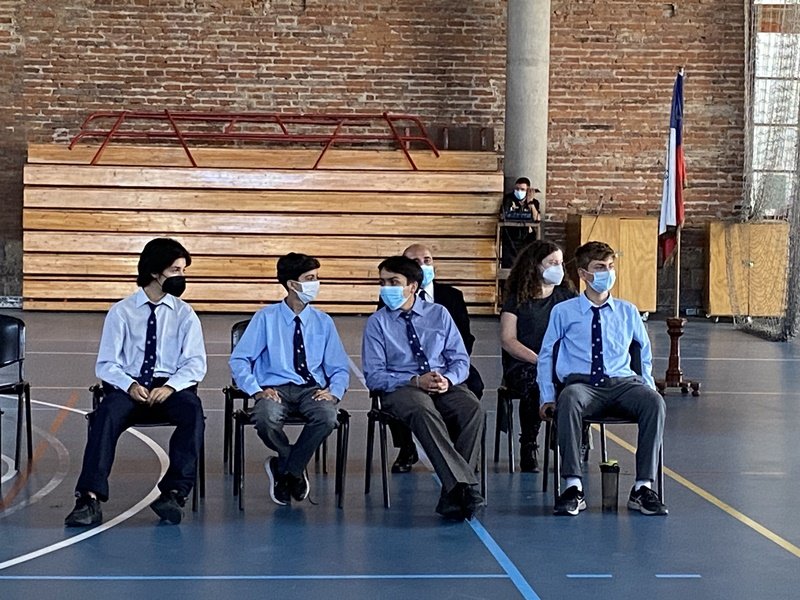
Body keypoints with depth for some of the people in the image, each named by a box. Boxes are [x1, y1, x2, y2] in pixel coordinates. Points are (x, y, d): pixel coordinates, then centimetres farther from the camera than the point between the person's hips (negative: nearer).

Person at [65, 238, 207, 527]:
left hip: (171, 388, 1)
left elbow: (195, 363, 1)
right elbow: (106, 364, 3)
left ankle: (174, 492, -36)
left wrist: (170, 387, -19)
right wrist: (129, 386, -18)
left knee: (192, 412, -34)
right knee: (107, 415, -34)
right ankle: (90, 499, -40)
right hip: (129, 386, -1)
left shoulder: (185, 314, 11)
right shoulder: (121, 312, 8)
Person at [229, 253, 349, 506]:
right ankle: (295, 469, -5)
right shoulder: (266, 318, 4)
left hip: (312, 389, 2)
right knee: (266, 418, -37)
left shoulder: (323, 322, 12)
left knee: (327, 417, -34)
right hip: (275, 388, -2)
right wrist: (257, 390, -15)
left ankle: (283, 468, -10)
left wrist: (333, 392, -8)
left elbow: (340, 368, 14)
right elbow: (239, 360, 1)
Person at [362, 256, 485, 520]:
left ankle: (453, 495, -33)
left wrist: (448, 380, -13)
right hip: (401, 388, -2)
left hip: (445, 385, 3)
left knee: (472, 408, -32)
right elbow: (374, 376, 1)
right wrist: (416, 381, -15)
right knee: (424, 413, -39)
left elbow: (461, 360, 12)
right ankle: (464, 485, -48)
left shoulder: (439, 314, 14)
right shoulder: (377, 322, 8)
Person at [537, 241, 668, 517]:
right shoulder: (563, 312, 12)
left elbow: (645, 350, 29)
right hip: (582, 385, -2)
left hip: (623, 384, 2)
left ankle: (643, 488, -31)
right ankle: (573, 487, -40)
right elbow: (546, 355, 16)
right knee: (569, 399, -41)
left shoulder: (628, 311, 19)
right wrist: (547, 397, 6)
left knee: (654, 402, -33)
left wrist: (647, 384, 13)